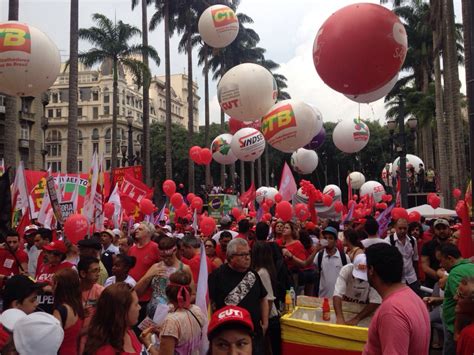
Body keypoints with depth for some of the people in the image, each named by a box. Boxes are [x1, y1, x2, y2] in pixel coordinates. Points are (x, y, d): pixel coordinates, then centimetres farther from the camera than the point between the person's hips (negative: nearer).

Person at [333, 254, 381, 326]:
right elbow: (337, 294, -33)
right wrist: (339, 317, -46)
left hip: (365, 310, -1)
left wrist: (356, 319, -31)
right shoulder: (346, 269, -27)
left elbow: (375, 301, -24)